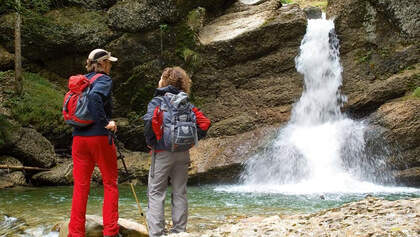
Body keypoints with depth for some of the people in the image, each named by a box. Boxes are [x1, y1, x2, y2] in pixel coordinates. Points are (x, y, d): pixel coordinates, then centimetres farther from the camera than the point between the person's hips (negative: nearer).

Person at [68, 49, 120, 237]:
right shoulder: (104, 79, -7)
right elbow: (94, 97, -27)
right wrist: (105, 122, -22)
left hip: (79, 137, 6)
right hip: (99, 137, -6)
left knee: (80, 186, 8)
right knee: (110, 183, 6)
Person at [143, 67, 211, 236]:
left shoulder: (157, 101, -5)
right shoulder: (186, 103, 8)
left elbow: (151, 121, -23)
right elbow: (204, 122, 2)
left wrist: (152, 142, -10)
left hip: (162, 153, -4)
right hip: (183, 153, 5)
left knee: (156, 193, 2)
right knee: (180, 193, 11)